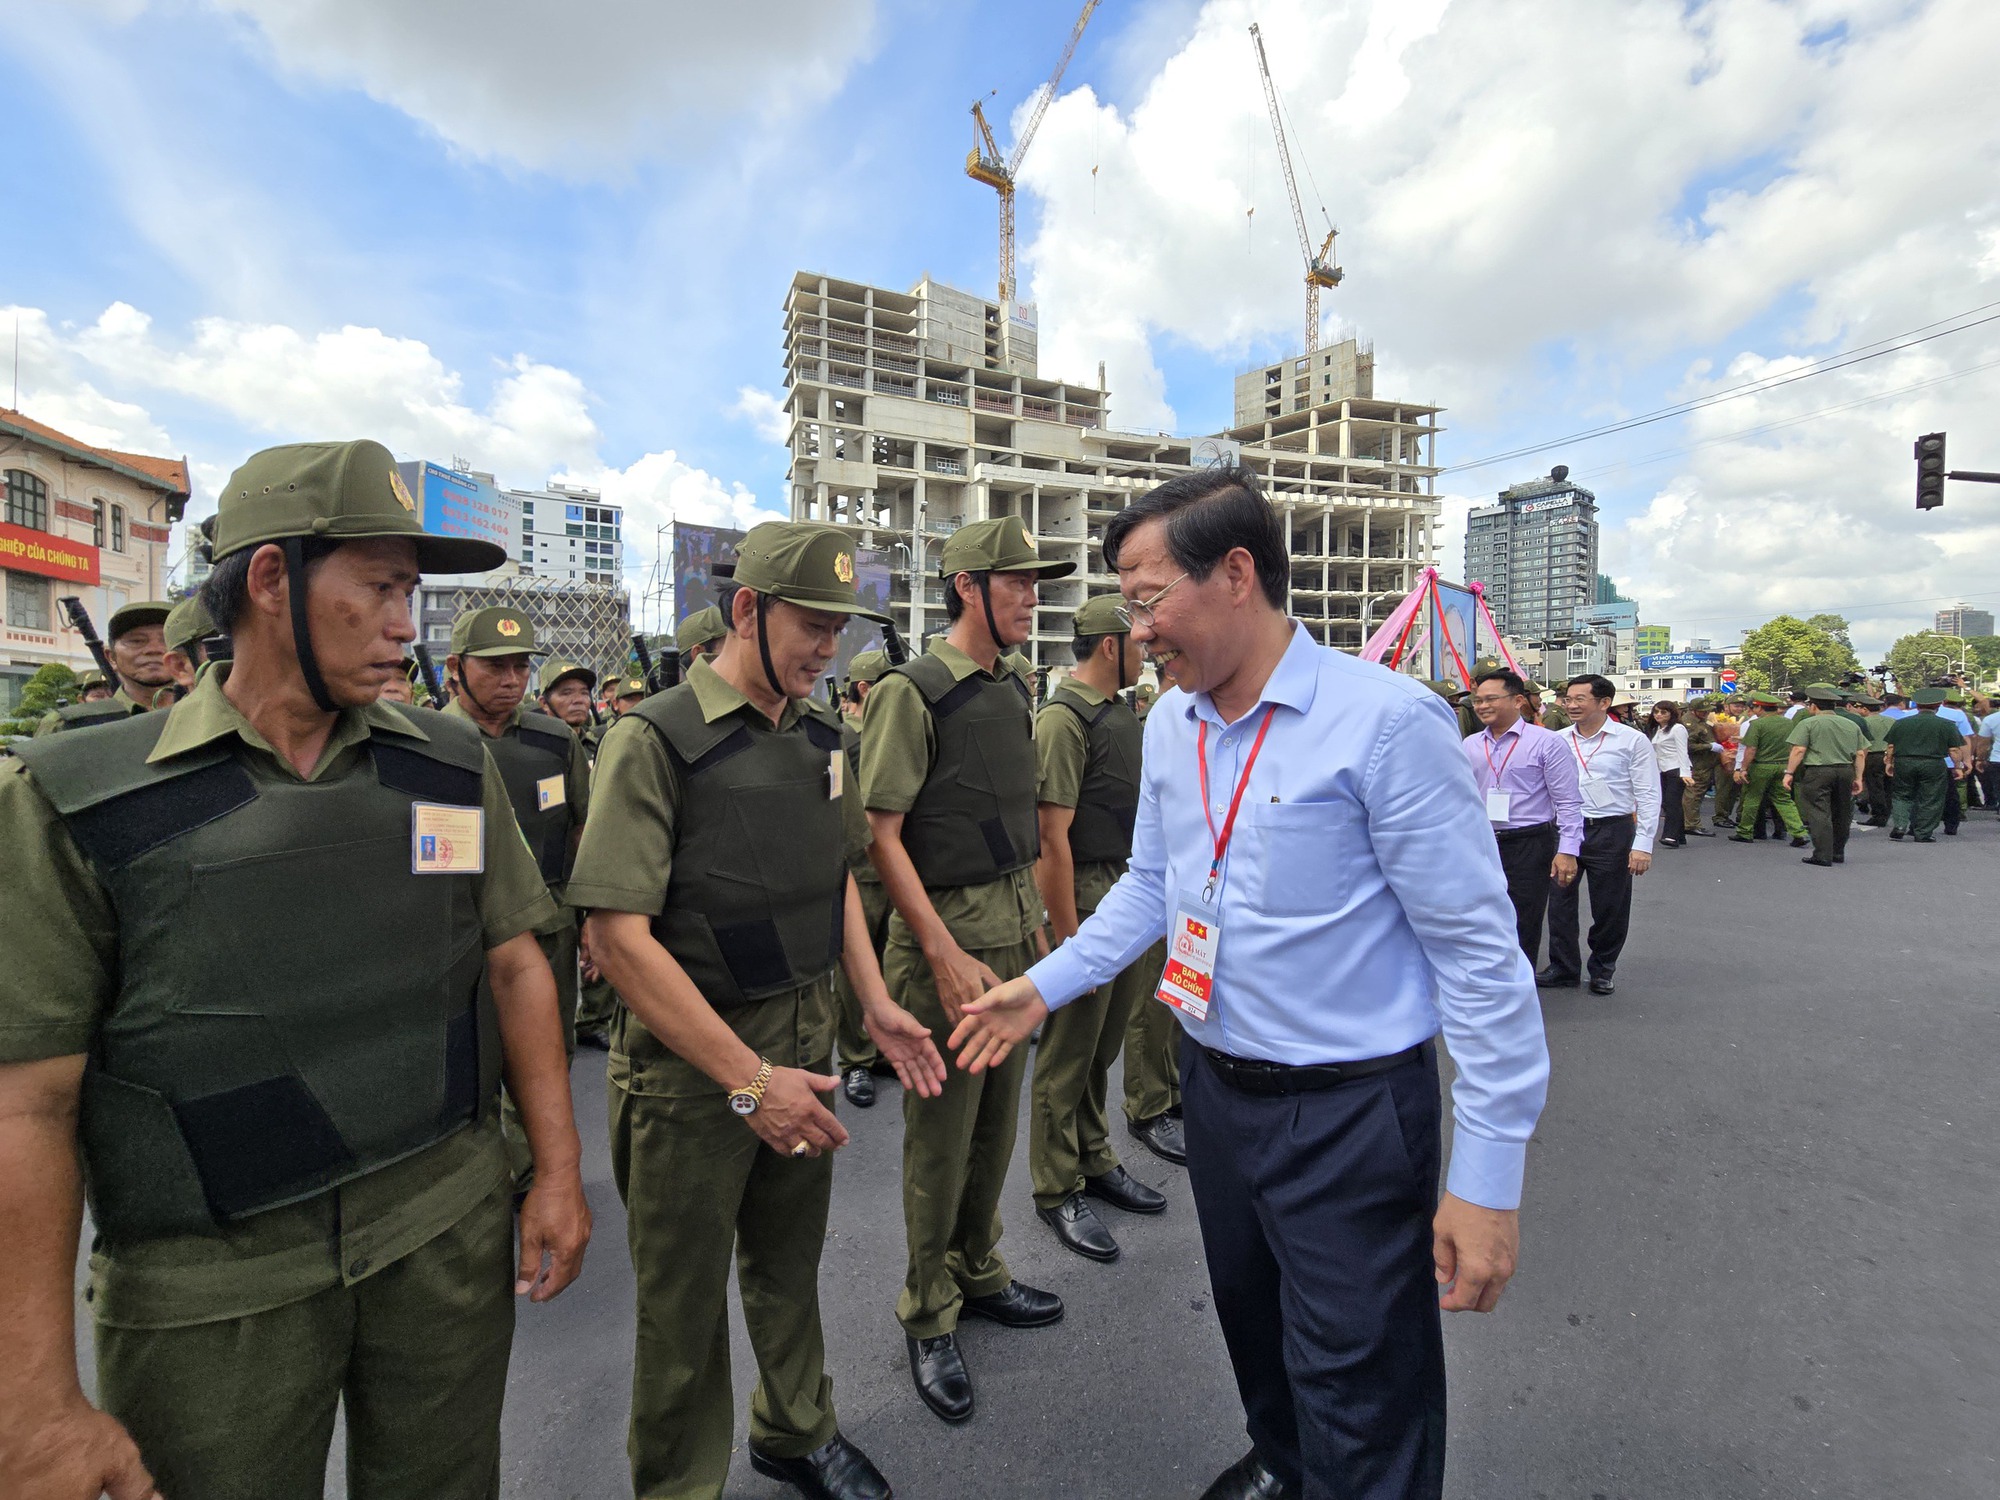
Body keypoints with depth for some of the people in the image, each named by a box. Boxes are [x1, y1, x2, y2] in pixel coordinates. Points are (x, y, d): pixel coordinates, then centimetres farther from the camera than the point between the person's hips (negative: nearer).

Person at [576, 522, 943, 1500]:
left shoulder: (818, 732, 4)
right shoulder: (656, 739, -17)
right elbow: (618, 936, -21)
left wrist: (876, 1005, 6)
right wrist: (748, 1080, -23)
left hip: (805, 1042, 6)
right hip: (689, 1062, -6)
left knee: (789, 1262, 25)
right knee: (685, 1300, 15)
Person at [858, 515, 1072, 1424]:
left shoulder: (1013, 691, 11)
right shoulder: (913, 690, -13)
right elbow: (881, 835, -17)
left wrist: (1034, 917, 14)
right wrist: (945, 955, -21)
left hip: (1016, 929, 7)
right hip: (946, 935, -7)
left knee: (997, 1121, 20)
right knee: (941, 1134, 7)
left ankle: (978, 1272, 41)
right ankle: (928, 1316, 29)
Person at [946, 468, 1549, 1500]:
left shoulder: (1386, 720, -20)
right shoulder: (1168, 725, 1)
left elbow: (1479, 951, -17)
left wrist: (1488, 1177, -15)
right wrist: (1041, 988, 7)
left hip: (1350, 1110, -6)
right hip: (1215, 1086, 7)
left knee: (1359, 1412, 8)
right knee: (1250, 1322, 28)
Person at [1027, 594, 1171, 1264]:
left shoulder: (1124, 713, 13)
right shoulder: (1064, 718, -15)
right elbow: (1052, 837, -19)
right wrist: (1069, 938, -20)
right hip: (1087, 899, -8)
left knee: (1102, 1046, 20)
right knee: (1069, 1053, 6)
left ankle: (1096, 1164, 37)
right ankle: (1058, 1191, 22)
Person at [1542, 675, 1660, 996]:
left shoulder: (1632, 740, -4)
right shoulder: (1558, 741, 4)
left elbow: (1649, 796, -5)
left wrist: (1643, 844, -11)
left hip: (1612, 832, -3)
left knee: (1610, 908, 8)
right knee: (1560, 903, 7)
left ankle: (1602, 970, 28)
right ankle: (1563, 969, 22)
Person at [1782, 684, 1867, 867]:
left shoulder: (1808, 723, -5)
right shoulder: (1851, 725, 13)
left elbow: (1798, 750, -12)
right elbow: (1861, 754, 12)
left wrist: (1789, 772, -9)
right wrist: (1858, 778, 17)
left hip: (1818, 771, -6)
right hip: (1846, 771, 6)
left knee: (1819, 814, -4)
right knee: (1841, 814, 16)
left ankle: (1823, 856, -6)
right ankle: (1838, 853, 27)